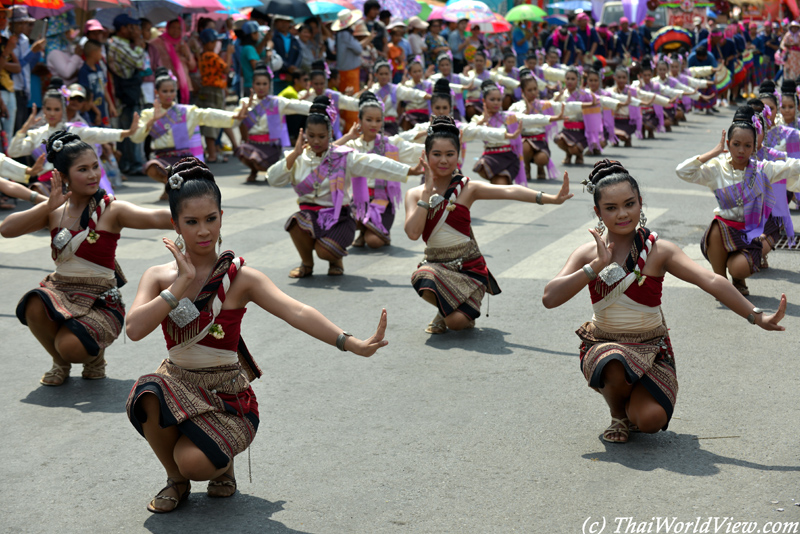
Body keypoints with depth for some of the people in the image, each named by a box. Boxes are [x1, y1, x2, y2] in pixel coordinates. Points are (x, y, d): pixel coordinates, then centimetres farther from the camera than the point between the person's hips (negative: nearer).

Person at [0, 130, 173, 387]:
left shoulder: (112, 210, -7)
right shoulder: (55, 211, 6)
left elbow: (156, 218, -25)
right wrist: (49, 206, -14)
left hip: (101, 301, -4)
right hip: (61, 290, 4)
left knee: (71, 345, -30)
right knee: (34, 306, -31)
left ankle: (94, 355, 12)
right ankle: (61, 363, 2)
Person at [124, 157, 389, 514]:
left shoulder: (239, 278, -9)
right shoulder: (159, 277, 0)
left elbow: (296, 313, -24)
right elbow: (134, 329, -17)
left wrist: (353, 344, -38)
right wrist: (182, 283, -20)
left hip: (227, 395, -2)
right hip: (178, 385, 3)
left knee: (195, 462, -29)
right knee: (146, 395, -33)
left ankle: (223, 463, 13)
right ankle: (176, 480, -2)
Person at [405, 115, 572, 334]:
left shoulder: (467, 189, -6)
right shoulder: (415, 194, 0)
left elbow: (509, 191, -22)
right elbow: (413, 233, -16)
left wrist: (552, 199, -36)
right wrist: (428, 190, -12)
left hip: (468, 267, -1)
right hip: (436, 264, 1)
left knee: (457, 321, -23)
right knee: (423, 280, -35)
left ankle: (456, 311, 19)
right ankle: (444, 309, 3)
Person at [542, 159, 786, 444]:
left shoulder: (658, 251, -9)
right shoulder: (587, 254, -4)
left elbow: (712, 282, -21)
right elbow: (550, 298, -17)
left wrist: (757, 317, -32)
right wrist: (597, 265, -23)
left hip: (651, 348, 0)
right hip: (602, 345, 0)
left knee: (651, 419, -24)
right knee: (615, 366, -37)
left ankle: (633, 409, 16)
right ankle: (617, 415, -1)